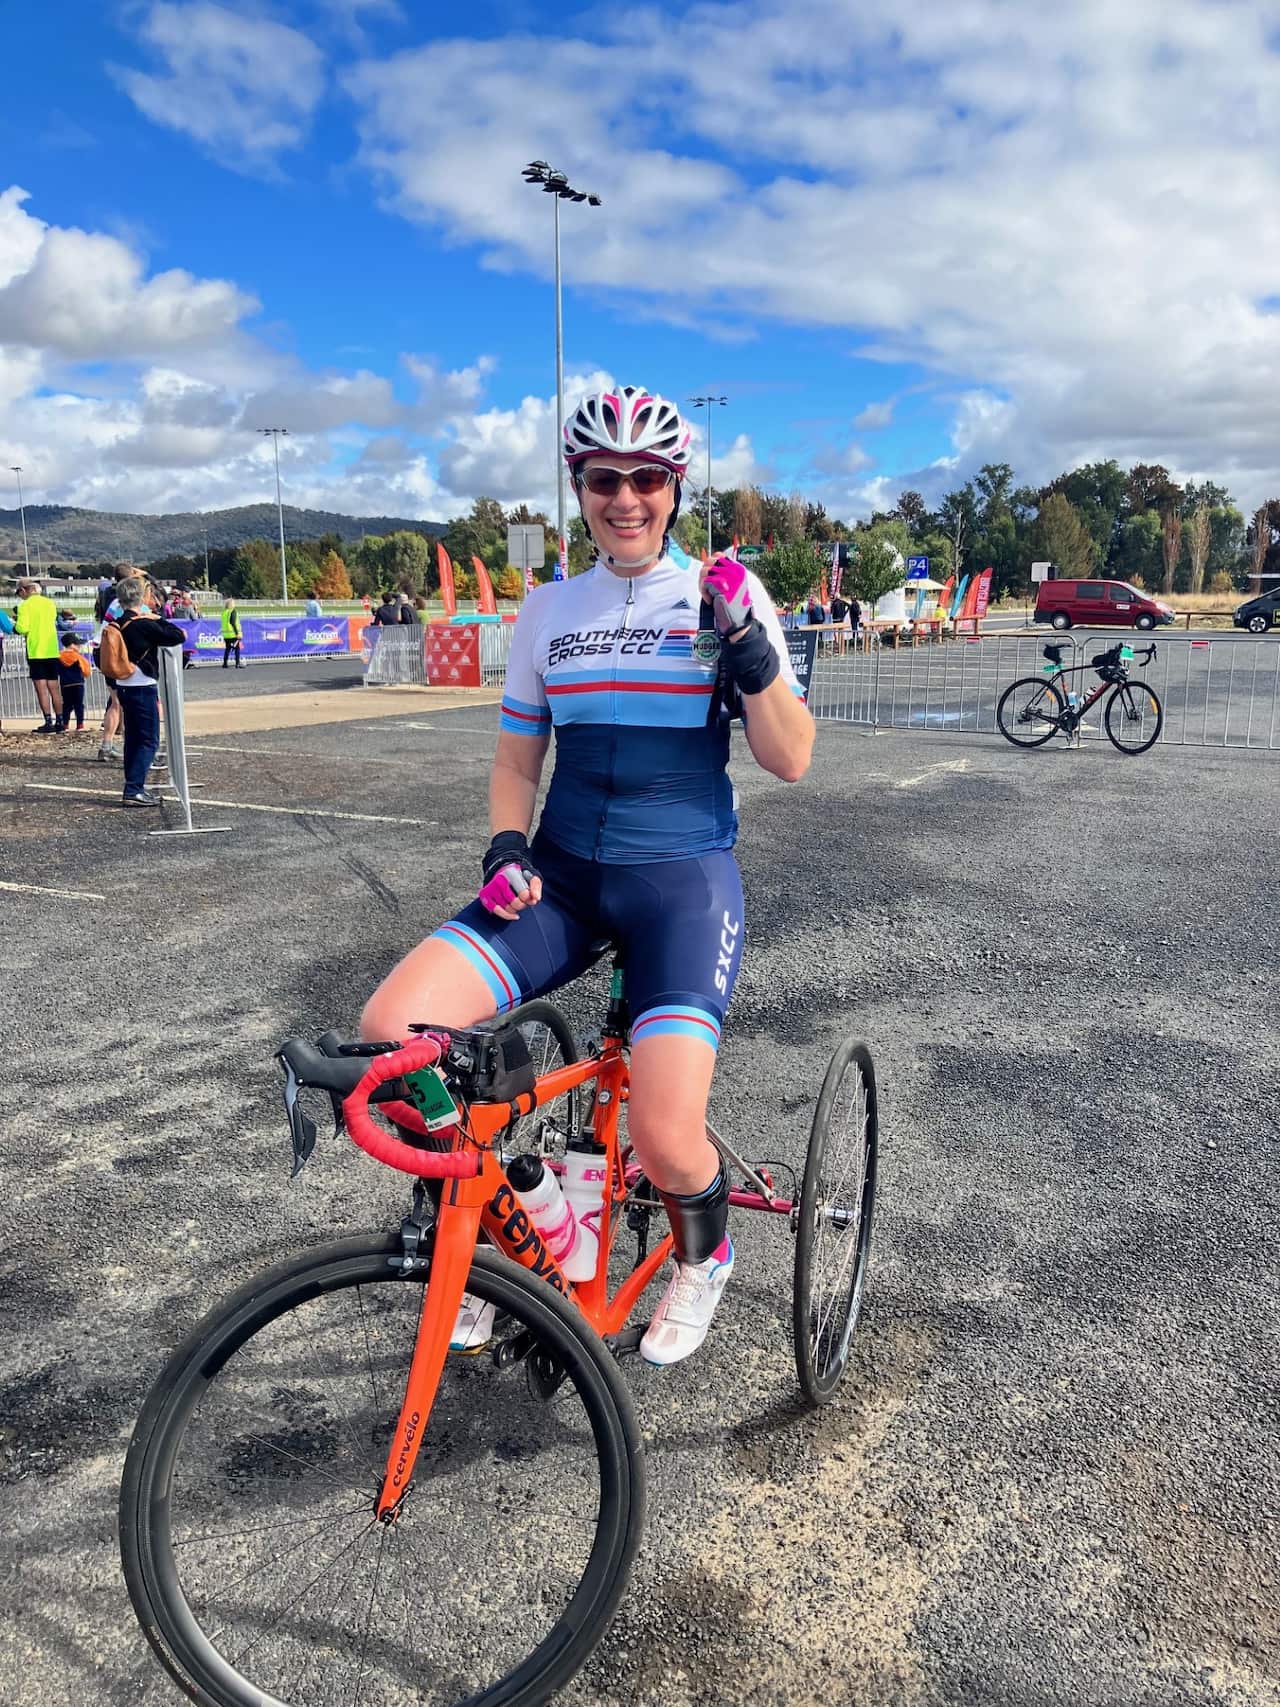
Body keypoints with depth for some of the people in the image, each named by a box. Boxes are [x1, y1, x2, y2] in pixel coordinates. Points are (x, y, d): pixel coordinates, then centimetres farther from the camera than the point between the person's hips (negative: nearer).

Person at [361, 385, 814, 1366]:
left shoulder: (723, 594, 1)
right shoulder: (548, 610, 9)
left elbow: (790, 761, -3)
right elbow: (516, 761, 15)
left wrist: (750, 649, -17)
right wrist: (508, 844, -5)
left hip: (685, 878, -3)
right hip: (565, 877, 3)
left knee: (664, 1137, -22)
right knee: (389, 1031, -20)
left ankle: (704, 1253, 18)